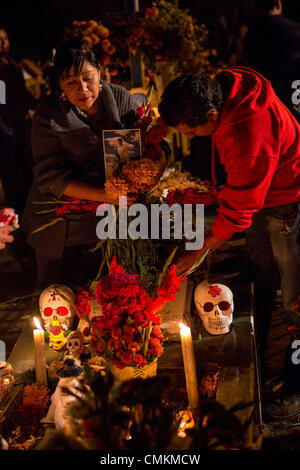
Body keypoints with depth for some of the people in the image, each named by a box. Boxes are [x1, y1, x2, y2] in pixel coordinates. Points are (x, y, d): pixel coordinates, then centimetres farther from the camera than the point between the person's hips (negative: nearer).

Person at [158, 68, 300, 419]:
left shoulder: (250, 134, -37)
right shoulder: (222, 87, -11)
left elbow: (240, 203, -25)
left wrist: (202, 248, -13)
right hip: (261, 192, 9)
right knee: (257, 272, 17)